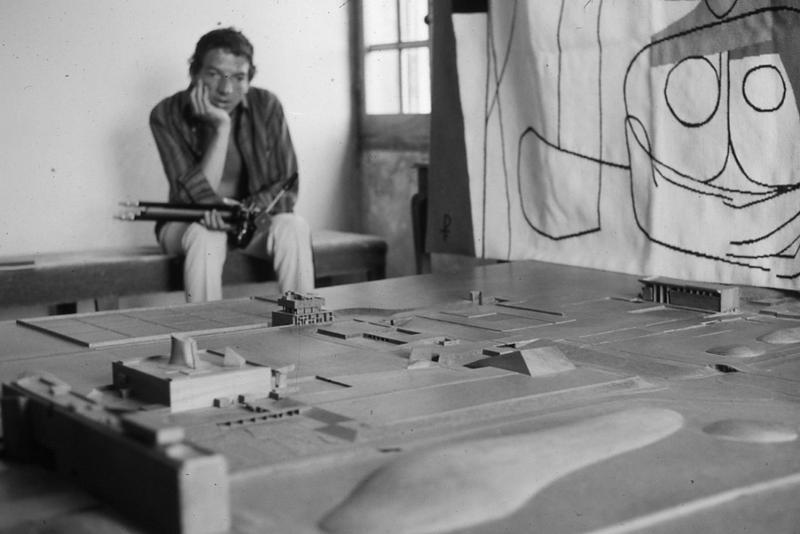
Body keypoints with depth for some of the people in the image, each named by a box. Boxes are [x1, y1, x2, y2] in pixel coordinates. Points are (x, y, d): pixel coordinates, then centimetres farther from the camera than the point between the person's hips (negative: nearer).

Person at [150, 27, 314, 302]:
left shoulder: (266, 105, -9)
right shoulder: (167, 115, -14)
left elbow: (287, 187, -10)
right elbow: (195, 196, -22)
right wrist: (221, 127, -28)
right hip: (189, 222, -2)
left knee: (294, 227, -28)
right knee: (206, 235, -35)